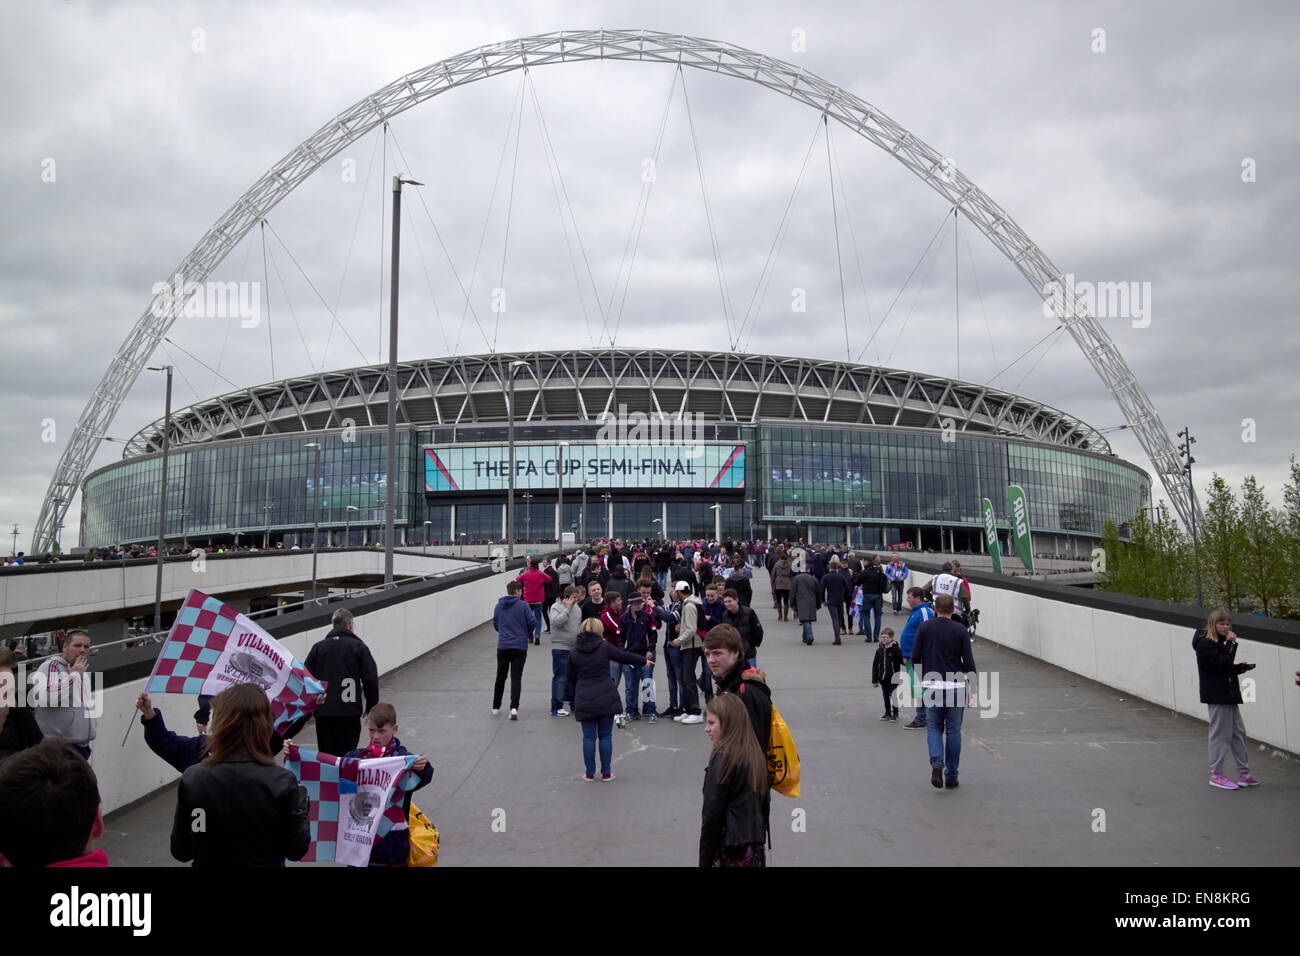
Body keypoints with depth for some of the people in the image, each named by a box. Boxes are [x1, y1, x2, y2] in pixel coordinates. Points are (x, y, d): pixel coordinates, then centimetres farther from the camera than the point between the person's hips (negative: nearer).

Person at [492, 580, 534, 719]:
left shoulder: (499, 606, 4)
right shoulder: (523, 605, -8)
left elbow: (495, 625, 11)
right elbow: (533, 622, -11)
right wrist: (528, 633, 9)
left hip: (502, 646, 3)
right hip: (520, 647, -3)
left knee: (500, 676, 17)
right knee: (516, 678, -1)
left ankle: (496, 707, 25)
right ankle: (514, 708, -15)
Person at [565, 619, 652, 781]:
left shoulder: (574, 653, 6)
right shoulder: (605, 647, -2)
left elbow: (570, 679, 12)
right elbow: (624, 656, 8)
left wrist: (573, 698, 23)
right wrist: (644, 660, 24)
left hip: (584, 700, 2)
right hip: (605, 698, -1)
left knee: (588, 737, 8)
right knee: (605, 735, 8)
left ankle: (590, 773, 11)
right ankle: (606, 773, 11)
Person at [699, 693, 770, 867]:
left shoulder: (723, 757, -16)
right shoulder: (758, 754, 6)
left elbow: (712, 814, -15)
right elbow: (764, 805, 12)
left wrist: (705, 860, -8)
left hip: (731, 853, -7)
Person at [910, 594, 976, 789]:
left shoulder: (924, 628, -1)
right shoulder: (961, 631, -2)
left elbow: (915, 657, -1)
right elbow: (968, 662, -5)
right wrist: (972, 690, 1)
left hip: (931, 685, 0)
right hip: (956, 686, 0)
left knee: (934, 728, 12)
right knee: (953, 731, 10)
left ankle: (936, 763, -13)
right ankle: (951, 776, 13)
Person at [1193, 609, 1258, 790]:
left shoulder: (1219, 643, 15)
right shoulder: (1205, 644, -15)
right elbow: (1223, 664, -24)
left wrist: (1241, 668, 3)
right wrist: (1231, 643, -19)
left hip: (1228, 694, 10)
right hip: (1217, 697, -10)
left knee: (1239, 733, 12)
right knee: (1221, 734, -2)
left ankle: (1244, 773, 20)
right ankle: (1216, 775, 7)